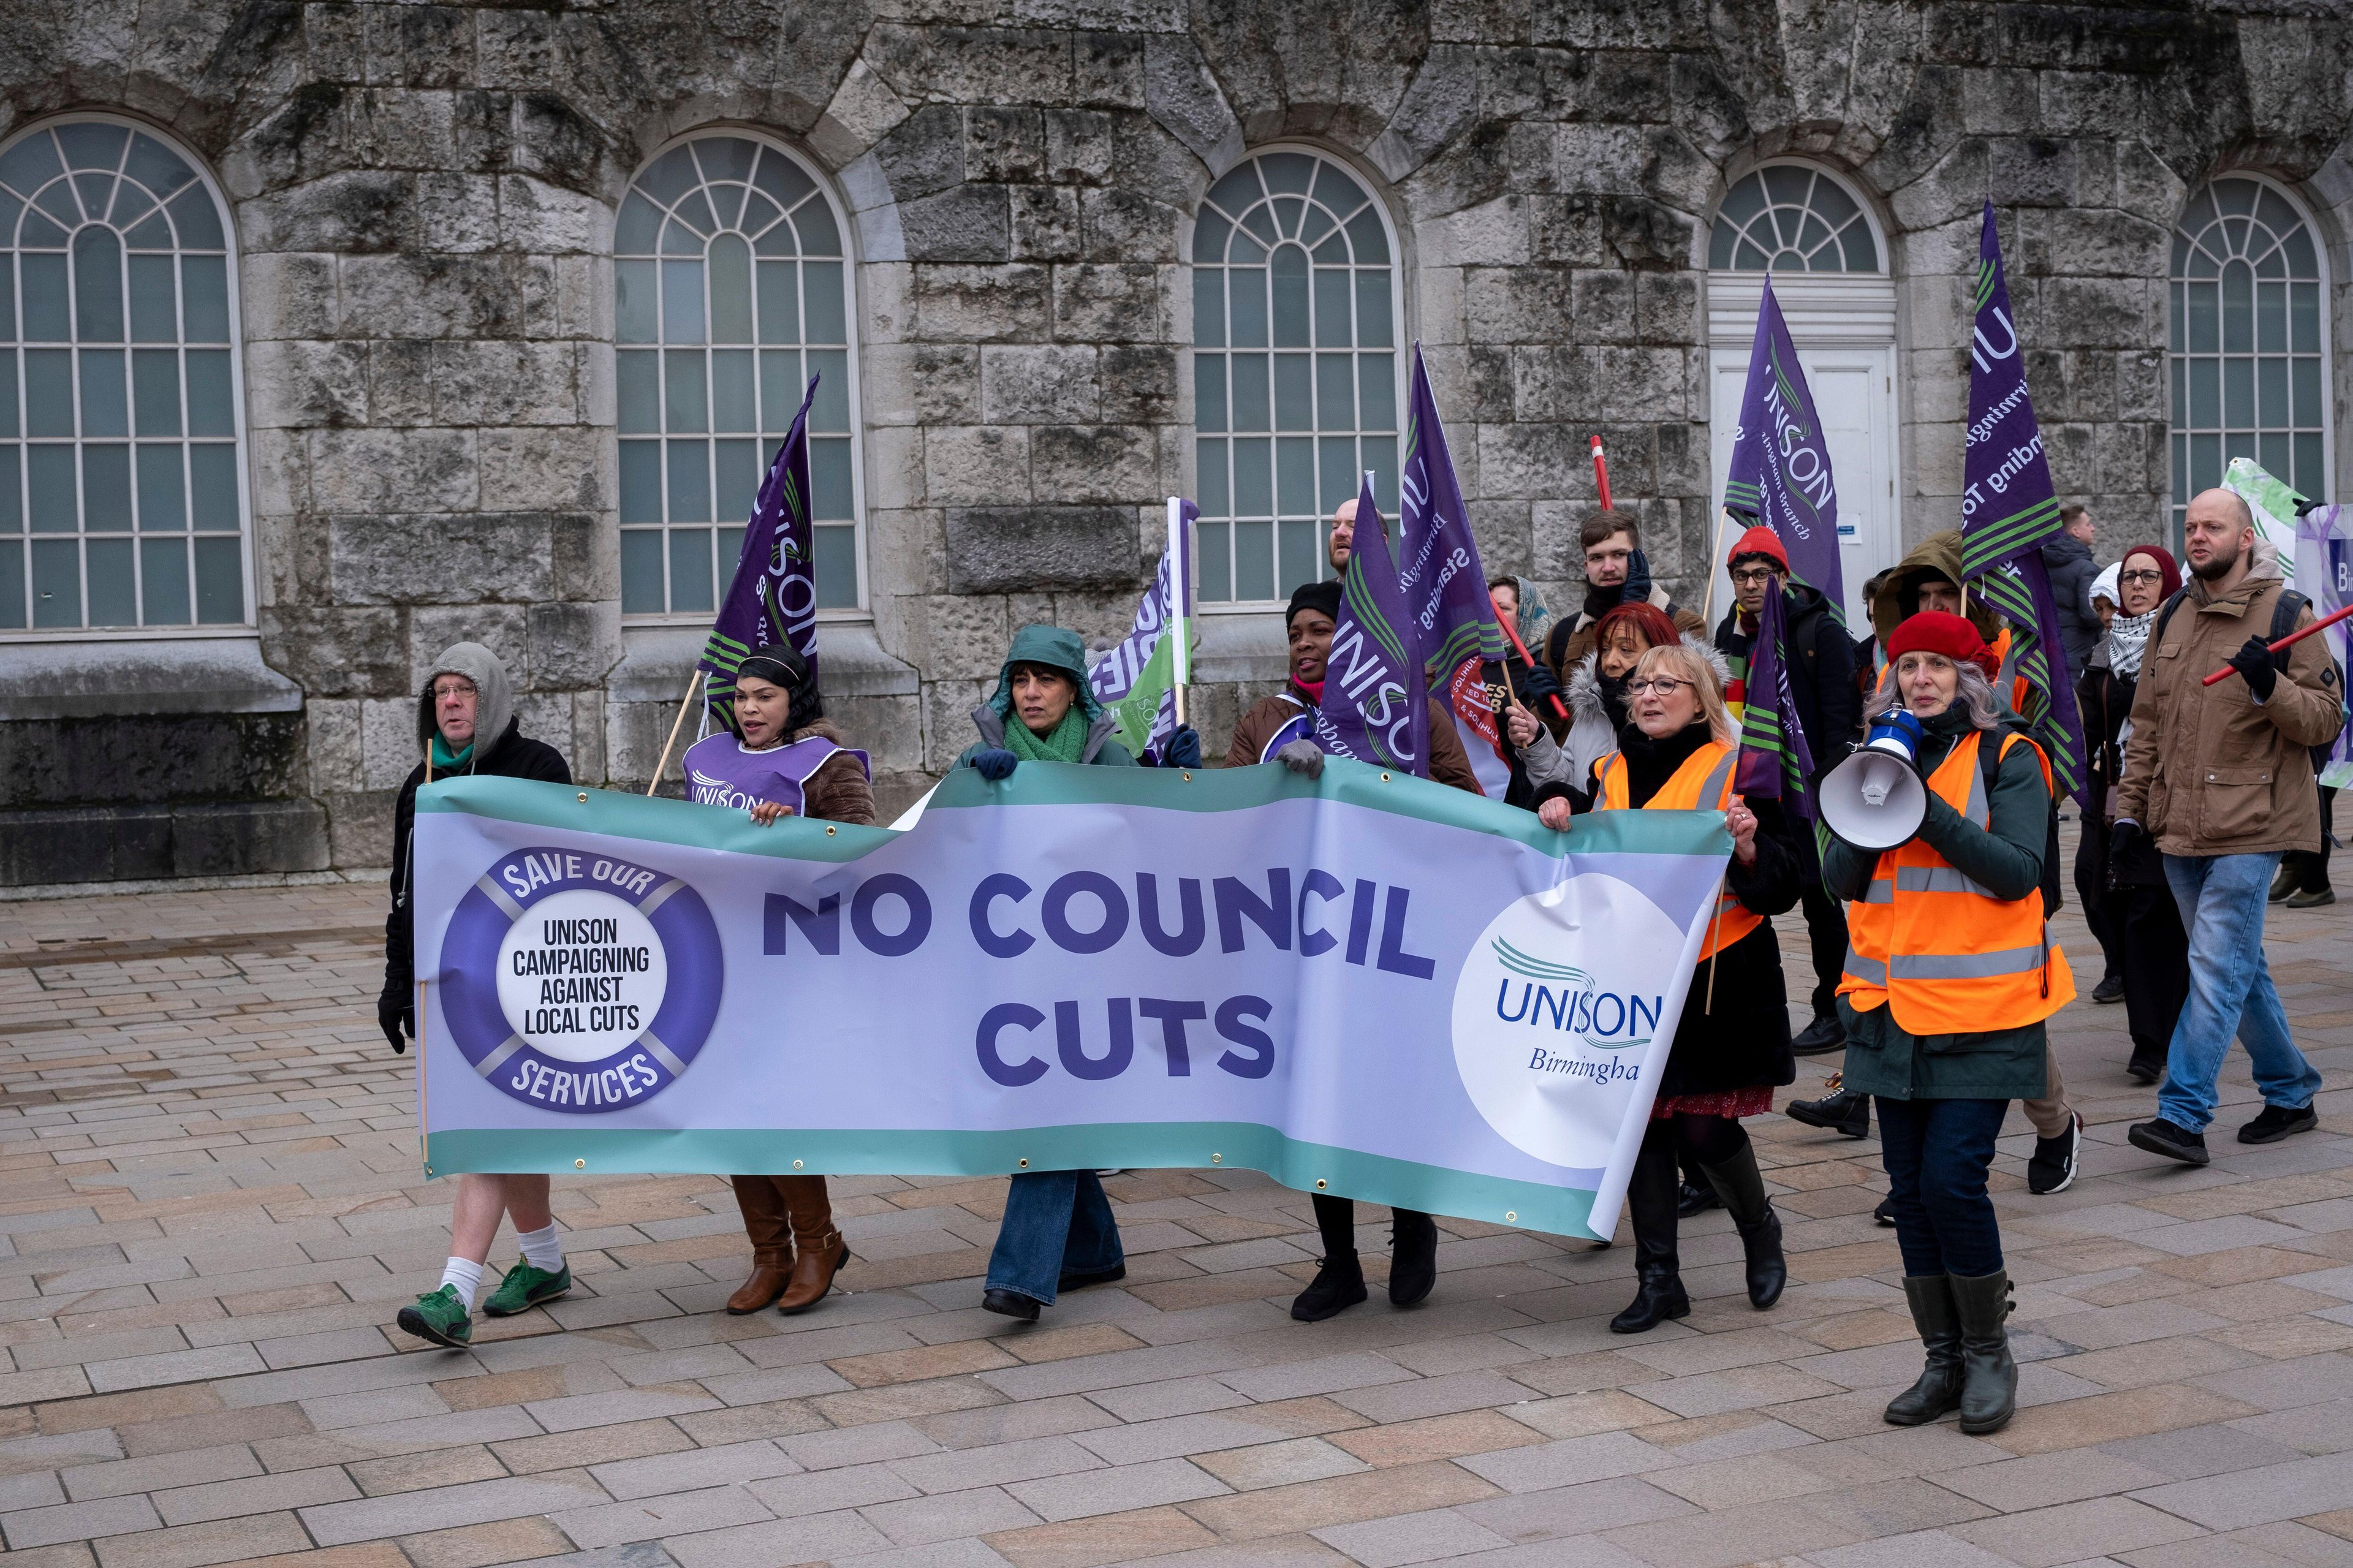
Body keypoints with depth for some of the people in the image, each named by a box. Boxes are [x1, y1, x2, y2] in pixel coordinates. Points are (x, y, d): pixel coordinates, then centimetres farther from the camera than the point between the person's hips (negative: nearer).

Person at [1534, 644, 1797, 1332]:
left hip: (1716, 980, -4)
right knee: (1641, 1122, 4)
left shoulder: (1736, 771, -2)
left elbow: (1784, 884, -4)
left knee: (1704, 1126, -6)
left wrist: (1749, 847, -23)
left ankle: (1760, 1231, 24)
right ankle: (1658, 1280, 13)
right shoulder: (1612, 773, 11)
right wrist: (1560, 822, 0)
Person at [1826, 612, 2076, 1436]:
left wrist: (1928, 809, -20)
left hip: (1981, 1006, -5)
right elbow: (1842, 879, 6)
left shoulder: (2008, 756, -1)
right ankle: (1943, 1361, 17)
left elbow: (2019, 872, -13)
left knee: (1953, 1178, -12)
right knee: (1911, 1187, 6)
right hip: (1892, 1004, 5)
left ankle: (1989, 1353, 7)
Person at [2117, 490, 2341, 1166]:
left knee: (2217, 968, -11)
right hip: (2180, 827, 6)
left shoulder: (2287, 615, -4)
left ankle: (2183, 1115, -12)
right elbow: (2147, 724, 18)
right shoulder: (2173, 618, 13)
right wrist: (2130, 809, 13)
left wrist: (2271, 686, -24)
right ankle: (2291, 1092, 28)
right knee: (2240, 968, 14)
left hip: (2250, 829, -6)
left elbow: (2326, 719, -6)